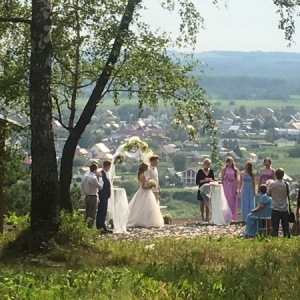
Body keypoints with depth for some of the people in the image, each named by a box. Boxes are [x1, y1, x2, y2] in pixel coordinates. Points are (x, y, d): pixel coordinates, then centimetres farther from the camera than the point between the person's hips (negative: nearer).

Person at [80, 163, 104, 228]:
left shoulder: (85, 175, 5)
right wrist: (100, 178, -6)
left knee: (87, 213, 14)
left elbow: (81, 186, 12)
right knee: (92, 214, -2)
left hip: (86, 196, 8)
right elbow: (100, 187, -12)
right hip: (93, 197, -8)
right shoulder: (93, 178, -19)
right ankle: (90, 227, -2)